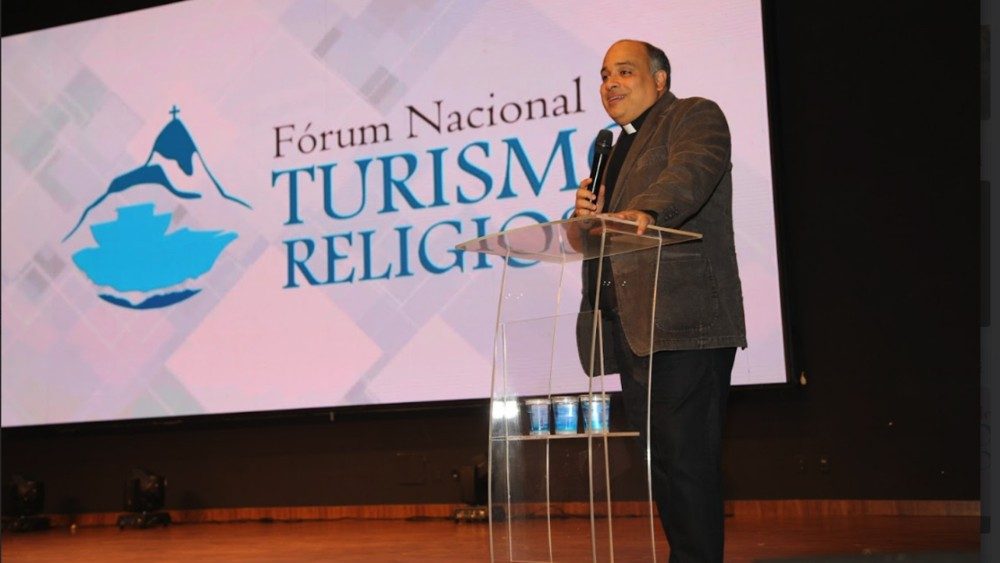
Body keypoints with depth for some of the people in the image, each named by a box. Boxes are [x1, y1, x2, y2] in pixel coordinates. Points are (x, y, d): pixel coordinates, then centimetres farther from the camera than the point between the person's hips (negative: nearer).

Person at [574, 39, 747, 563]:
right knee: (663, 462, 12)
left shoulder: (694, 116, 1)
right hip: (634, 331, 9)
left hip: (683, 325, -9)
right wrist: (588, 215, 4)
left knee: (686, 461, -9)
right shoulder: (622, 148, 26)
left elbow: (692, 170, -22)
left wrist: (644, 212, -41)